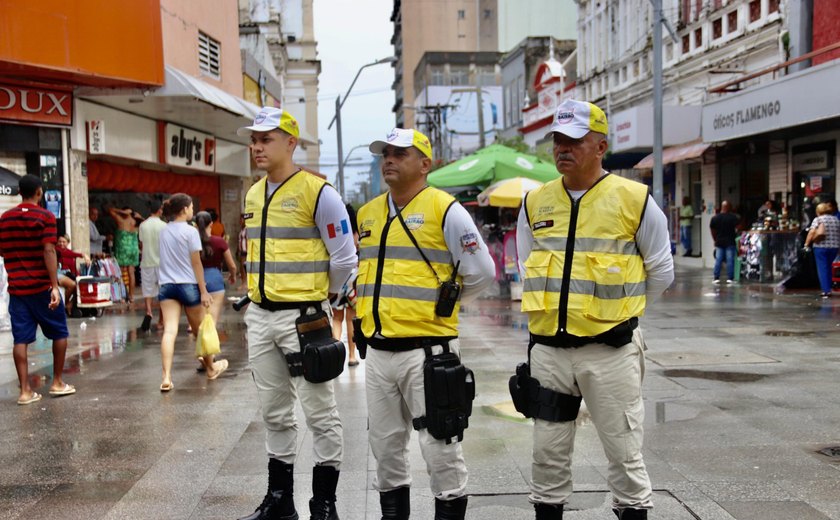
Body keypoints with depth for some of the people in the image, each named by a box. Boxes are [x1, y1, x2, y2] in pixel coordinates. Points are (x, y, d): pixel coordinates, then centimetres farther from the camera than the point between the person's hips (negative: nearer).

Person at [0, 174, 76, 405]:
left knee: (21, 339, 3)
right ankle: (57, 383, 15)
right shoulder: (45, 217, -8)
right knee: (59, 333, 11)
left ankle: (25, 391, 2)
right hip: (42, 287, -4)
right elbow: (48, 252, -16)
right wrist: (55, 286, -18)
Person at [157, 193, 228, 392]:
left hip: (167, 285, 4)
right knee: (200, 330, 12)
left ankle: (166, 377, -17)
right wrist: (203, 291, -8)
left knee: (169, 331, -6)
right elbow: (196, 263, -11)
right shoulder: (190, 231, -9)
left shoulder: (164, 231, 8)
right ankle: (211, 368, 32)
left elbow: (167, 259, 13)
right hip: (188, 284, -4)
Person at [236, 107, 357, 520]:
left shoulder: (317, 192, -10)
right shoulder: (253, 195, 12)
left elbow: (344, 258, -8)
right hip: (260, 316, 7)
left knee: (320, 413, 1)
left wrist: (319, 296, 3)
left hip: (303, 316, -7)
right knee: (274, 414, 15)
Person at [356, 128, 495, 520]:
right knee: (384, 443, 16)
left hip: (426, 348, -6)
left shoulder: (444, 209, -7)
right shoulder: (367, 213, 12)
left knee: (439, 443, 2)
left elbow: (482, 272, -6)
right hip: (377, 351, 7)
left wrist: (443, 304, 4)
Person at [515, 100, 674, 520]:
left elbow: (660, 272, 4)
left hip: (610, 348, -3)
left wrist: (615, 309, 10)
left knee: (624, 453, 5)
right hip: (547, 347, 4)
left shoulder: (634, 200, -5)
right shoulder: (535, 202, 6)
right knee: (547, 453, 13)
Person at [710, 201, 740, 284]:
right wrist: (735, 235, 7)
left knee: (718, 261, 4)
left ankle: (716, 278, 1)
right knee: (730, 261, -1)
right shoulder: (733, 217, -7)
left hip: (719, 242, 3)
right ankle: (730, 278, -3)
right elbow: (737, 228, -11)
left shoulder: (715, 218, 4)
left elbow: (712, 230, 7)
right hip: (730, 242, -3)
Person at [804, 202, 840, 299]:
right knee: (828, 268, 17)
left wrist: (807, 243, -10)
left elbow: (812, 232, -16)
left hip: (821, 247, -5)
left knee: (822, 269, 0)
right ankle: (828, 289, 17)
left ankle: (825, 291, -5)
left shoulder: (818, 219, -5)